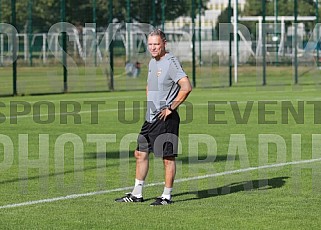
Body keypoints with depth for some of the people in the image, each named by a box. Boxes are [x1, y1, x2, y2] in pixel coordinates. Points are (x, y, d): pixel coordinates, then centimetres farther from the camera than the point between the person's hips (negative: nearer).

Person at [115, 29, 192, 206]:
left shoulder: (170, 62, -14)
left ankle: (167, 196, 6)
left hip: (166, 119, -9)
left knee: (168, 157, -2)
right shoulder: (152, 62, 14)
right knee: (140, 153, 11)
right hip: (151, 118, 9)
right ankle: (137, 194, 19)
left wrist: (171, 108, -19)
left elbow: (186, 87, -24)